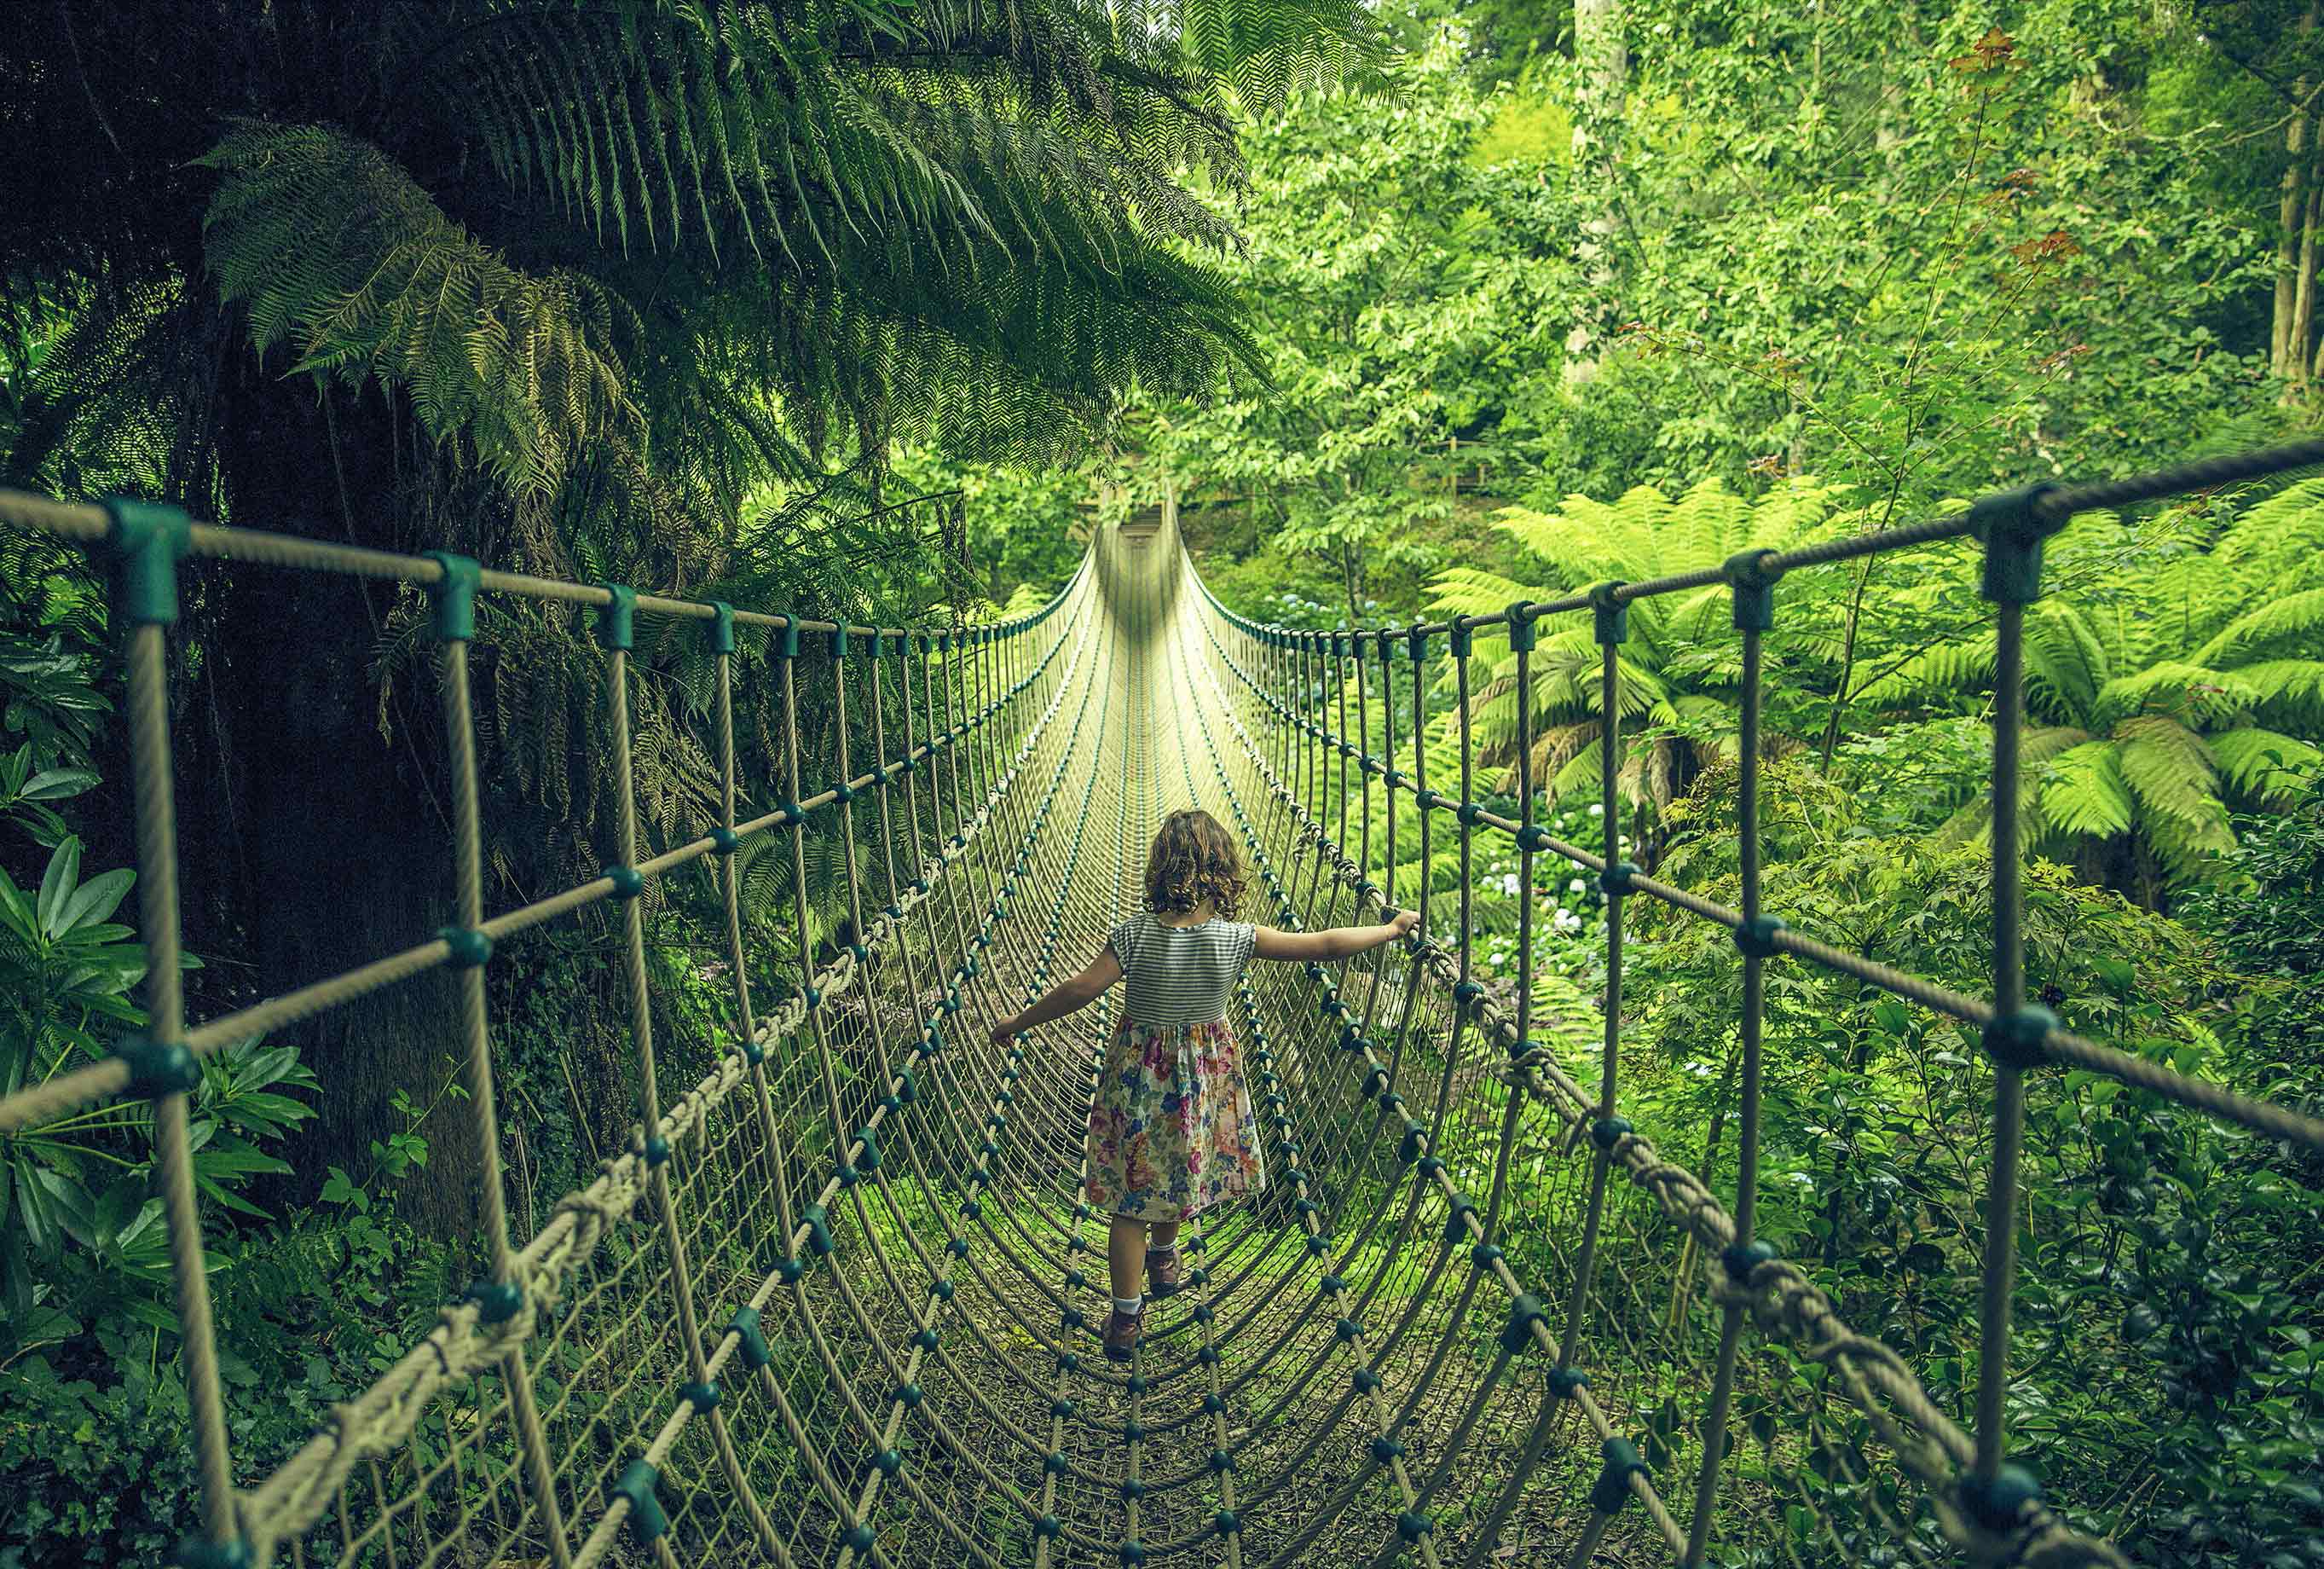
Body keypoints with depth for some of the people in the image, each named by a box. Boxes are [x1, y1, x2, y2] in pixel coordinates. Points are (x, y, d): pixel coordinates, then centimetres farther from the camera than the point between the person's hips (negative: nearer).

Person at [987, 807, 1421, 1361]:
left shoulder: (1135, 934, -23)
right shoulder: (1236, 939, -20)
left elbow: (1081, 989, -23)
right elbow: (1327, 945, -16)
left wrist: (1018, 1023, -9)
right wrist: (1392, 928, -3)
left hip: (1139, 1070, -2)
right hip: (1206, 1071, 2)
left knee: (1130, 1197, 10)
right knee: (1179, 1168, 28)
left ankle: (1125, 1320, 18)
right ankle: (1163, 1256, 53)